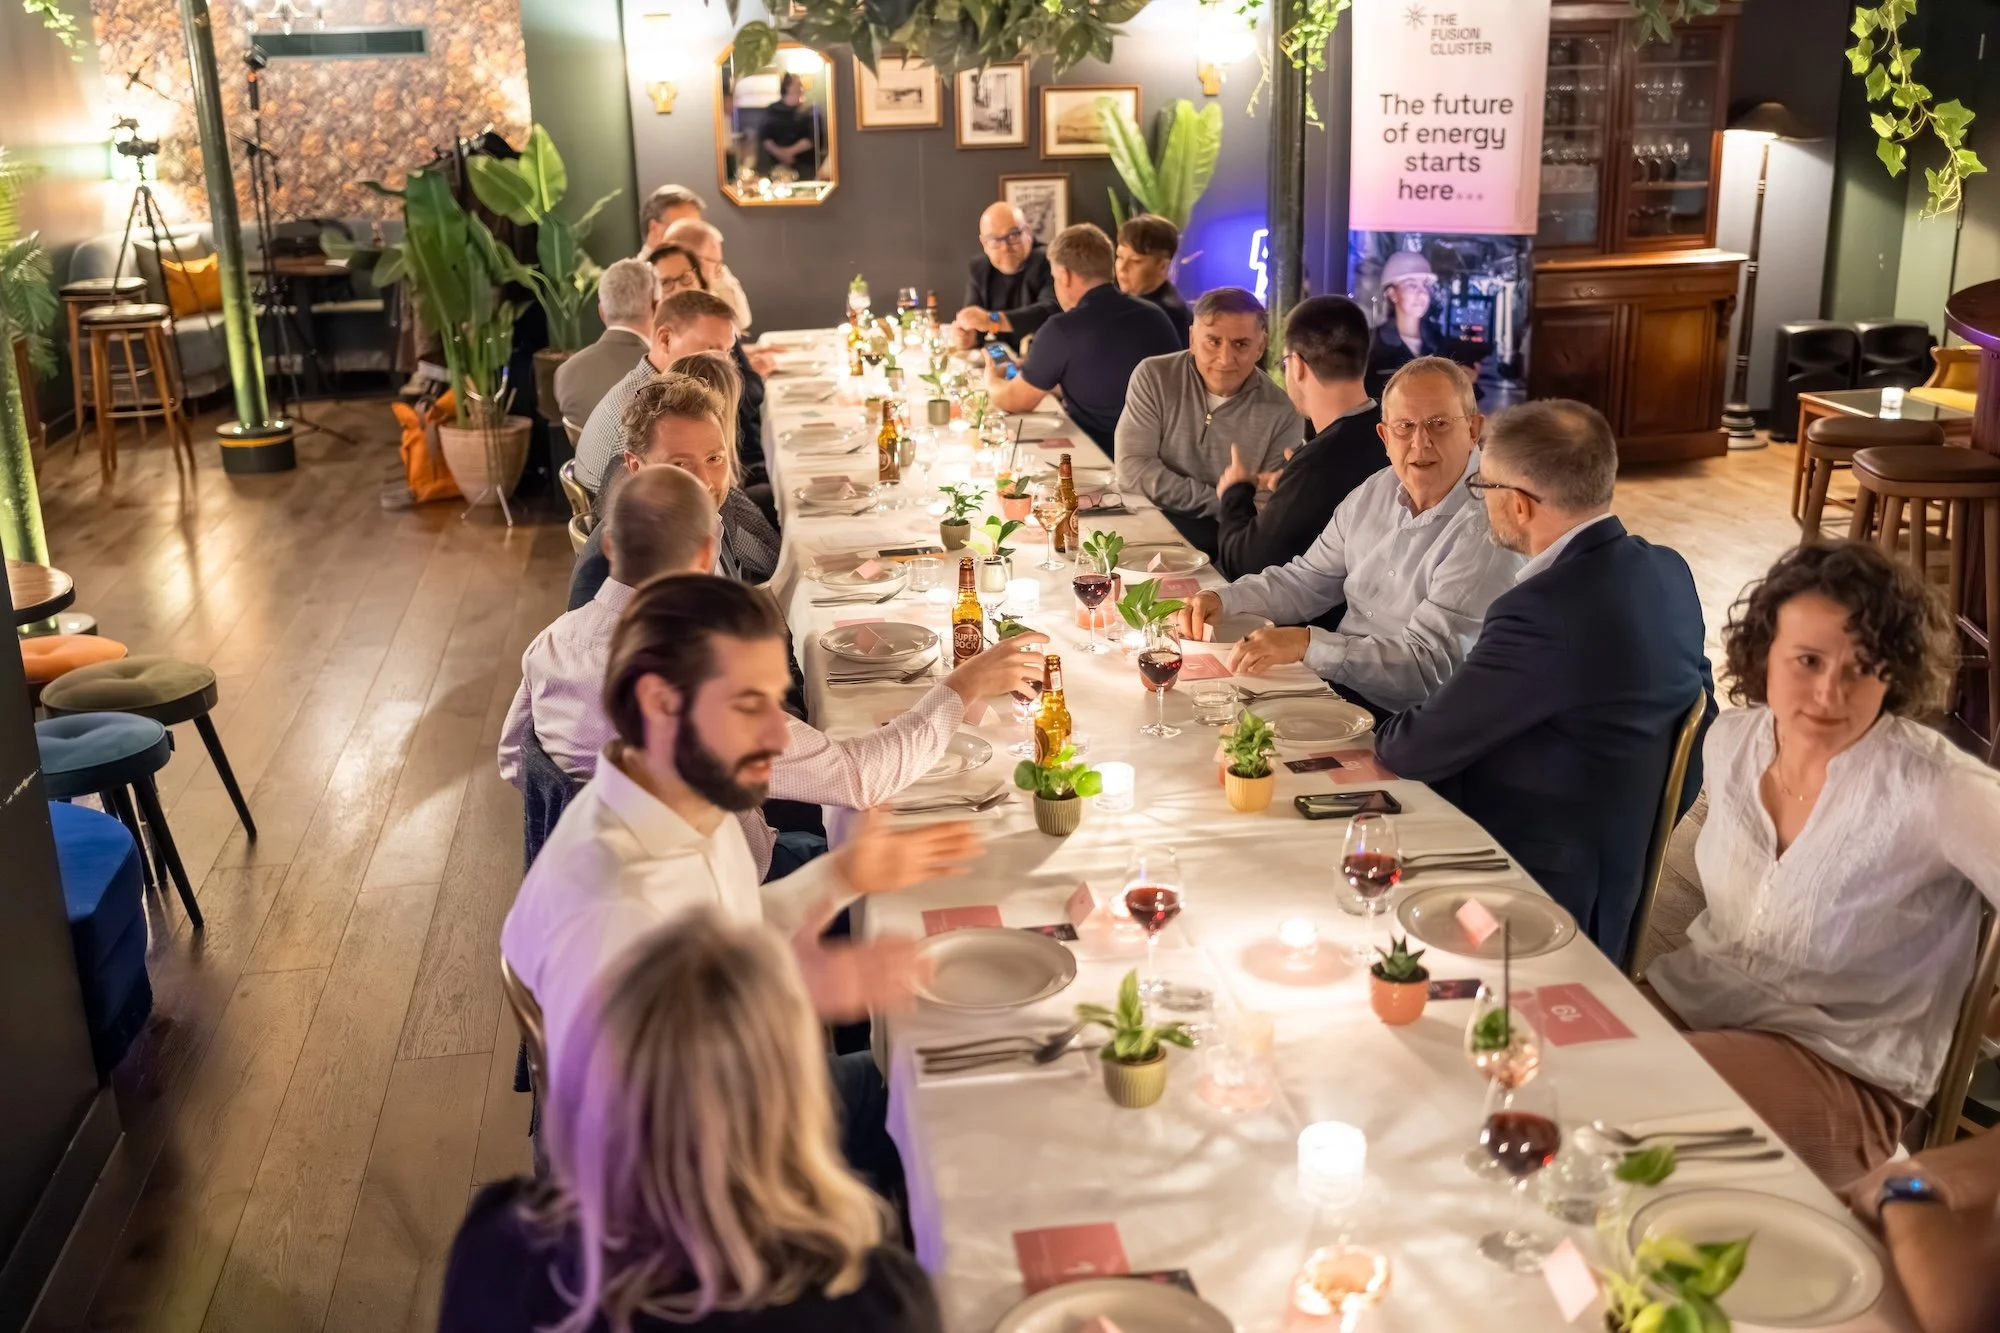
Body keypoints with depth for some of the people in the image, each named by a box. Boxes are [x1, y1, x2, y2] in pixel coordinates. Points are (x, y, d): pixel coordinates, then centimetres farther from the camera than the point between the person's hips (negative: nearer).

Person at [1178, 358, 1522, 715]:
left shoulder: (1487, 532, -19)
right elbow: (1307, 580, 15)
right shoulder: (1376, 491, 7)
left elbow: (1429, 665, -23)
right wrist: (1223, 600, -2)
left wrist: (1306, 644, -32)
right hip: (1333, 681, 7)